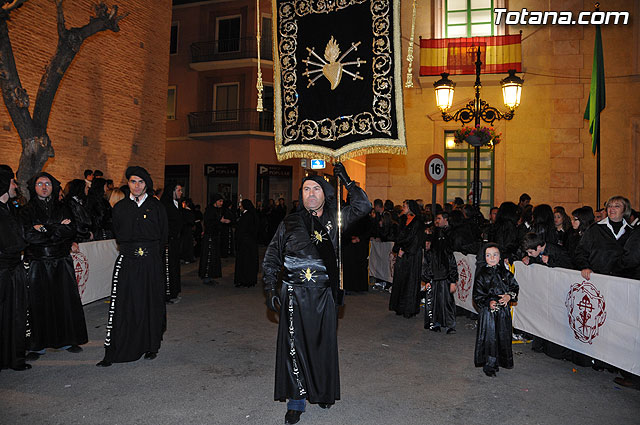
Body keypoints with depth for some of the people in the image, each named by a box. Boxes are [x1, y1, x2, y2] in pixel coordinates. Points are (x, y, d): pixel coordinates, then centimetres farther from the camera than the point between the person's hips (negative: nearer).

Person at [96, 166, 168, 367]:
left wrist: (153, 254, 6)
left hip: (151, 262, -1)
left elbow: (163, 236, 7)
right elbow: (117, 234, 15)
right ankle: (112, 352, 3)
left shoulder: (156, 207, 3)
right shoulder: (120, 207, 8)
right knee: (121, 306, -3)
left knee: (150, 304, 4)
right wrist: (130, 250, 10)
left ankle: (150, 347, 18)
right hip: (127, 262, 1)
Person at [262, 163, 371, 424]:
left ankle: (322, 393, 32)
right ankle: (296, 402, 13)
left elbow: (363, 206, 1)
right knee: (294, 346, 1)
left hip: (324, 295, 2)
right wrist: (270, 290, -1)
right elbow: (271, 258, 6)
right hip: (295, 295, -1)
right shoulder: (290, 223, 3)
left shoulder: (333, 220, 6)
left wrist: (346, 180, -2)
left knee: (323, 344, 11)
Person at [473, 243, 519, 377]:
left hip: (504, 311, 4)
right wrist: (489, 303, -22)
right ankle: (489, 365, 16)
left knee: (503, 335, 11)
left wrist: (509, 296, -8)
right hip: (488, 312, -4)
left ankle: (502, 361, 31)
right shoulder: (482, 275, -8)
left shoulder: (505, 273, 3)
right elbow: (477, 295, -7)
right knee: (489, 337, -1)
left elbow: (514, 287, 11)